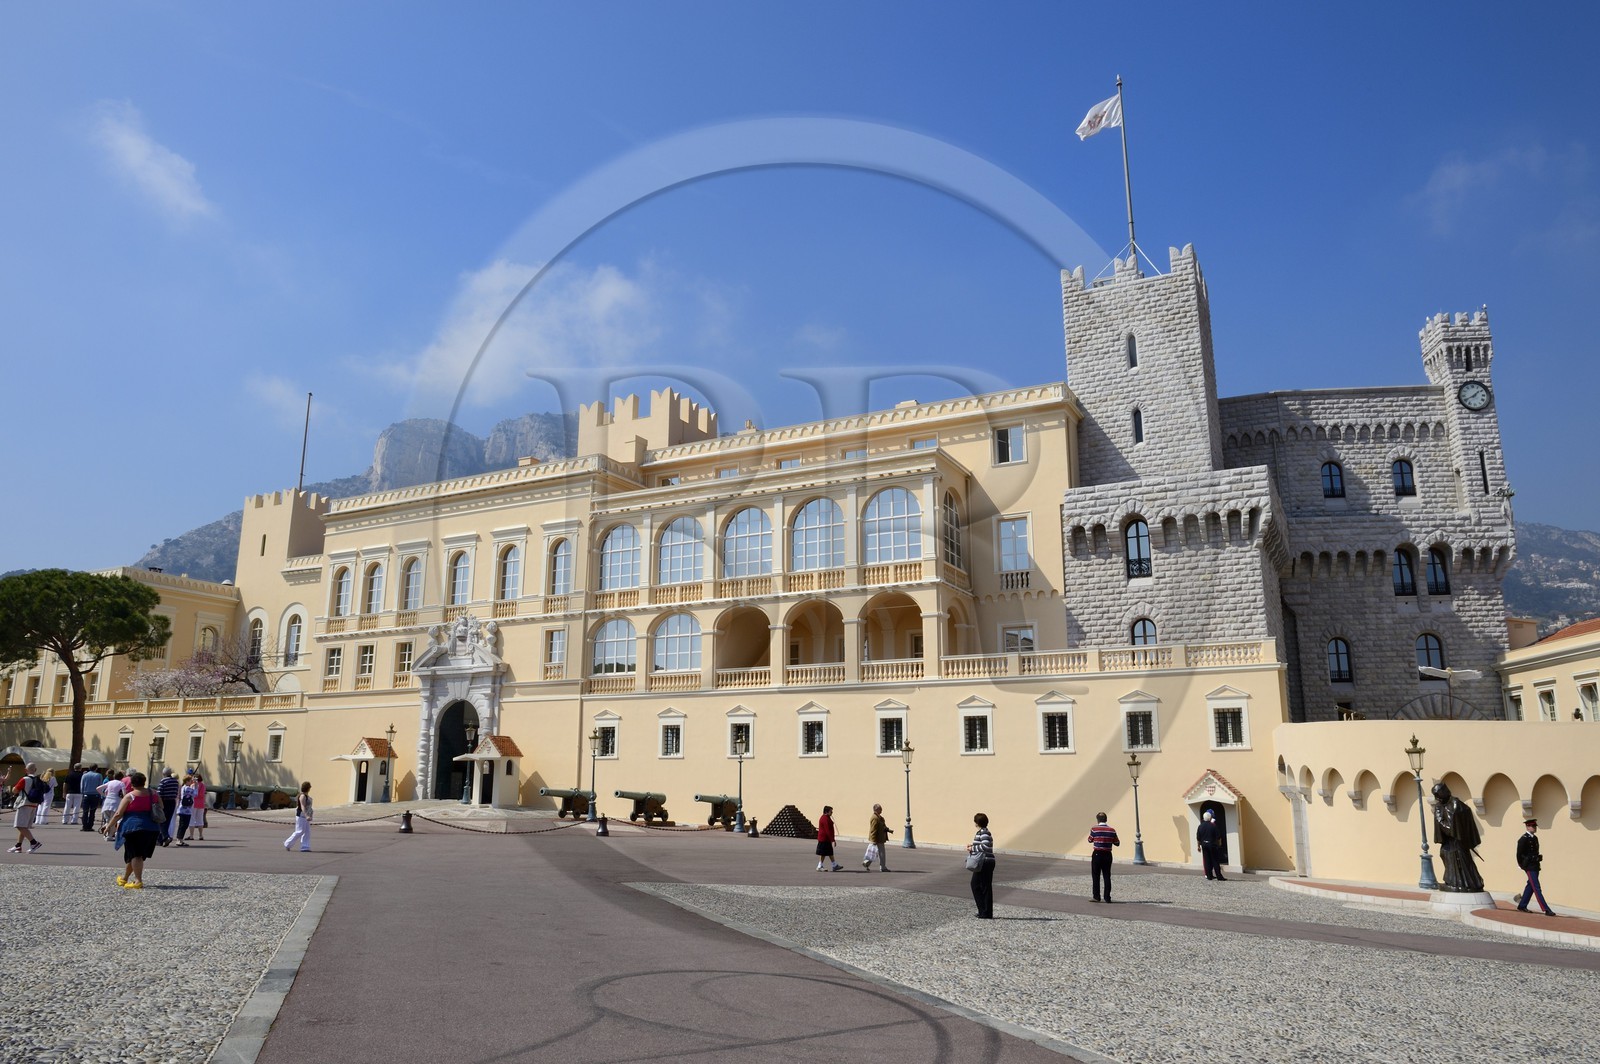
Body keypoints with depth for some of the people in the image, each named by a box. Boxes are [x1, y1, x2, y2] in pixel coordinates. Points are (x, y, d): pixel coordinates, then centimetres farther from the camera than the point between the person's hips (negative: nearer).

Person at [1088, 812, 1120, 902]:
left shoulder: (1094, 829, -9)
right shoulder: (1112, 830, -2)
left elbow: (1090, 840, 6)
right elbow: (1117, 843, 5)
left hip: (1097, 854, -2)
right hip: (1107, 855, 2)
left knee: (1096, 876, 7)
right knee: (1107, 877, 8)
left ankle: (1096, 897, 8)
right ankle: (1107, 898, 6)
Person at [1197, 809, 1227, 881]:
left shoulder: (1201, 826, 0)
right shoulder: (1213, 825, -12)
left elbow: (1198, 838, 4)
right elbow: (1218, 837, -8)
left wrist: (1199, 846, 14)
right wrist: (1219, 843, 10)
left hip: (1204, 845, 4)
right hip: (1212, 845, -3)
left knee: (1207, 861, 8)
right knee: (1215, 861, 1)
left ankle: (1209, 875, 10)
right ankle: (1219, 876, 2)